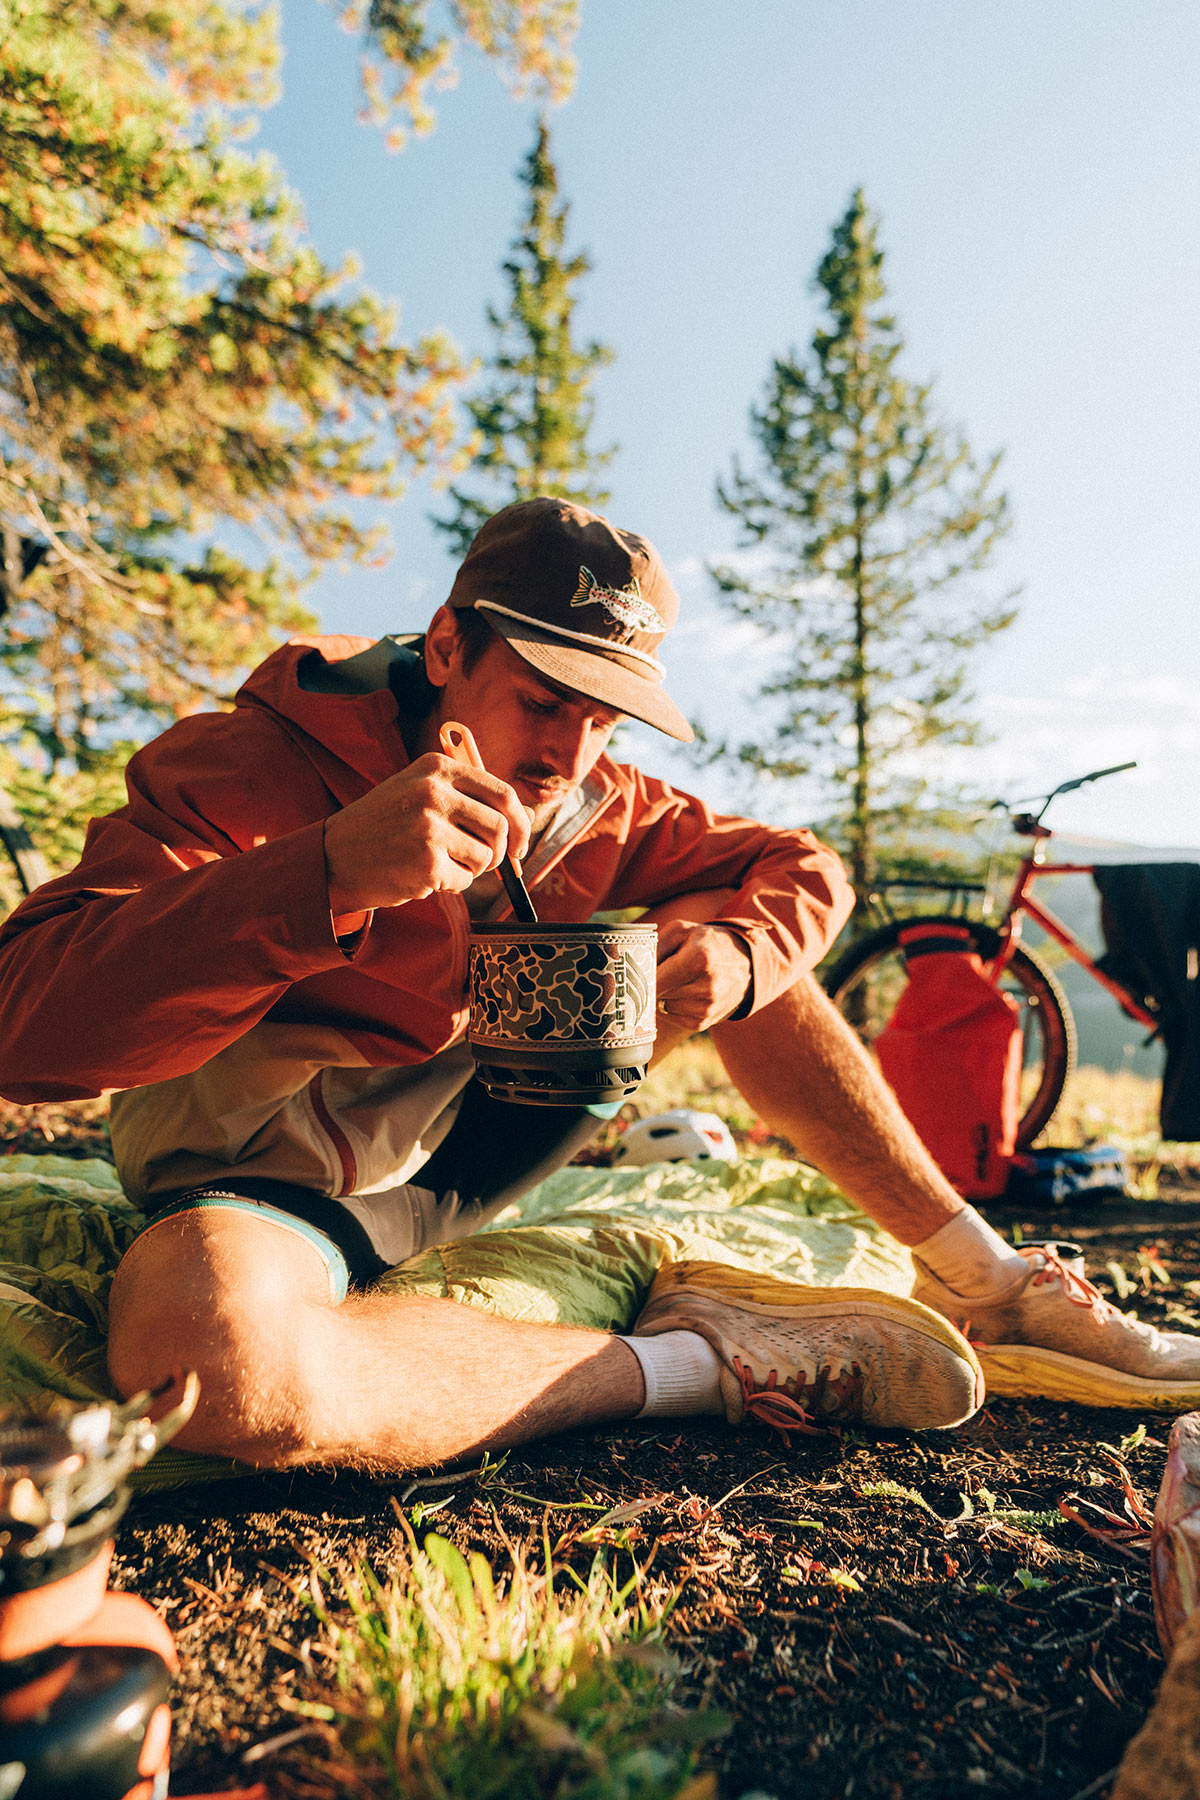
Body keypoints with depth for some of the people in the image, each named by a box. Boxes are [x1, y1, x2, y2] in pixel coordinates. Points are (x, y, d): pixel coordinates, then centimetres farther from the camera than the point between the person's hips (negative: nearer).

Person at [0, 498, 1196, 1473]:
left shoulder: (598, 809, -3)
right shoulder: (240, 770, -21)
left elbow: (797, 869, 3)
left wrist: (732, 955, -22)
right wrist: (330, 870, -46)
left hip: (469, 1146, 5)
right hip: (279, 1178, -4)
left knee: (734, 934, -2)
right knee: (193, 1350, -42)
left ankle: (985, 1282, 2)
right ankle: (691, 1360, -25)